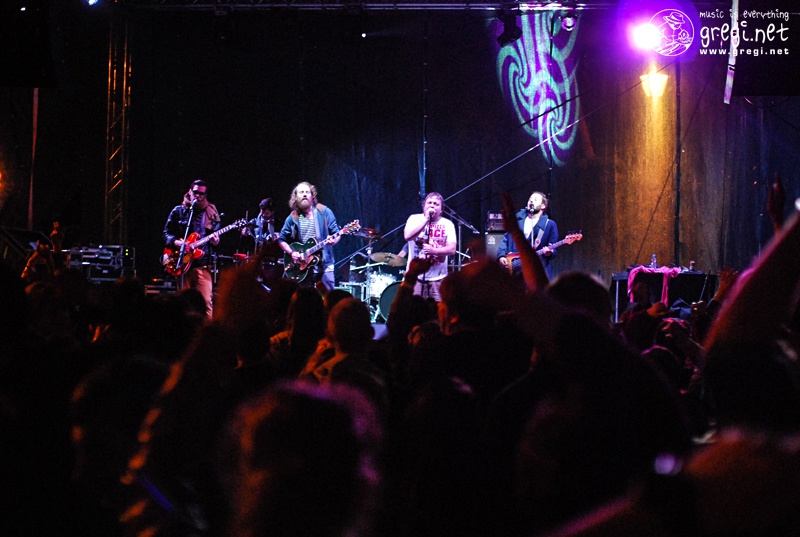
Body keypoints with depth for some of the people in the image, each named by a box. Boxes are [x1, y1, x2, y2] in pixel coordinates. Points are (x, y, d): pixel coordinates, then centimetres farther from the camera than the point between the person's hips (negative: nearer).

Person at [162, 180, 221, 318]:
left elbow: (216, 233, 11)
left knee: (206, 301, -10)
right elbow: (167, 233, 8)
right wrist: (177, 243, -11)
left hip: (203, 263, 0)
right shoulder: (178, 211, 8)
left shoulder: (211, 213, 9)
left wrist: (215, 241, -13)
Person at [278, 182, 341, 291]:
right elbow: (282, 240, 12)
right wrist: (292, 252, -4)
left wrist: (333, 240, -19)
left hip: (324, 265, -2)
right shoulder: (293, 218, 5)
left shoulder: (324, 212, 0)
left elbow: (337, 234, 3)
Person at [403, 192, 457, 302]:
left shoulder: (447, 224, 5)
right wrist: (426, 219, -13)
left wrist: (434, 250, -20)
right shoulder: (414, 219, 5)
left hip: (438, 278, 1)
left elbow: (452, 249, -3)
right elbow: (408, 236, -13)